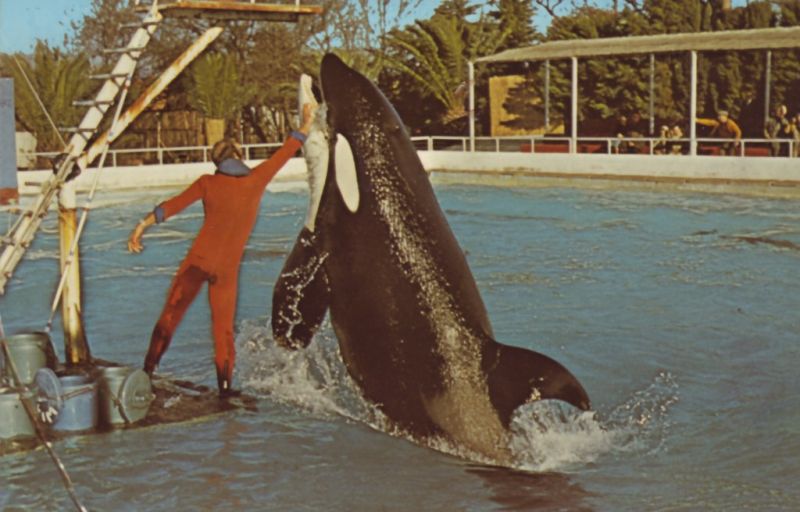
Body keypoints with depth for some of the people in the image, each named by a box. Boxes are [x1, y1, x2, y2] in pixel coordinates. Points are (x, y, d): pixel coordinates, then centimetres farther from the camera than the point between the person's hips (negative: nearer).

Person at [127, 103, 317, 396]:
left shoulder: (208, 182, 3)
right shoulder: (256, 179, 3)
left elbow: (172, 206, -2)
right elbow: (286, 152, 14)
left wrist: (143, 225, -1)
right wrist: (306, 124, 24)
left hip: (198, 259, 0)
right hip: (227, 268, 0)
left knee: (171, 312, 9)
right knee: (224, 327, 6)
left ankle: (148, 369, 11)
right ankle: (225, 385, 3)